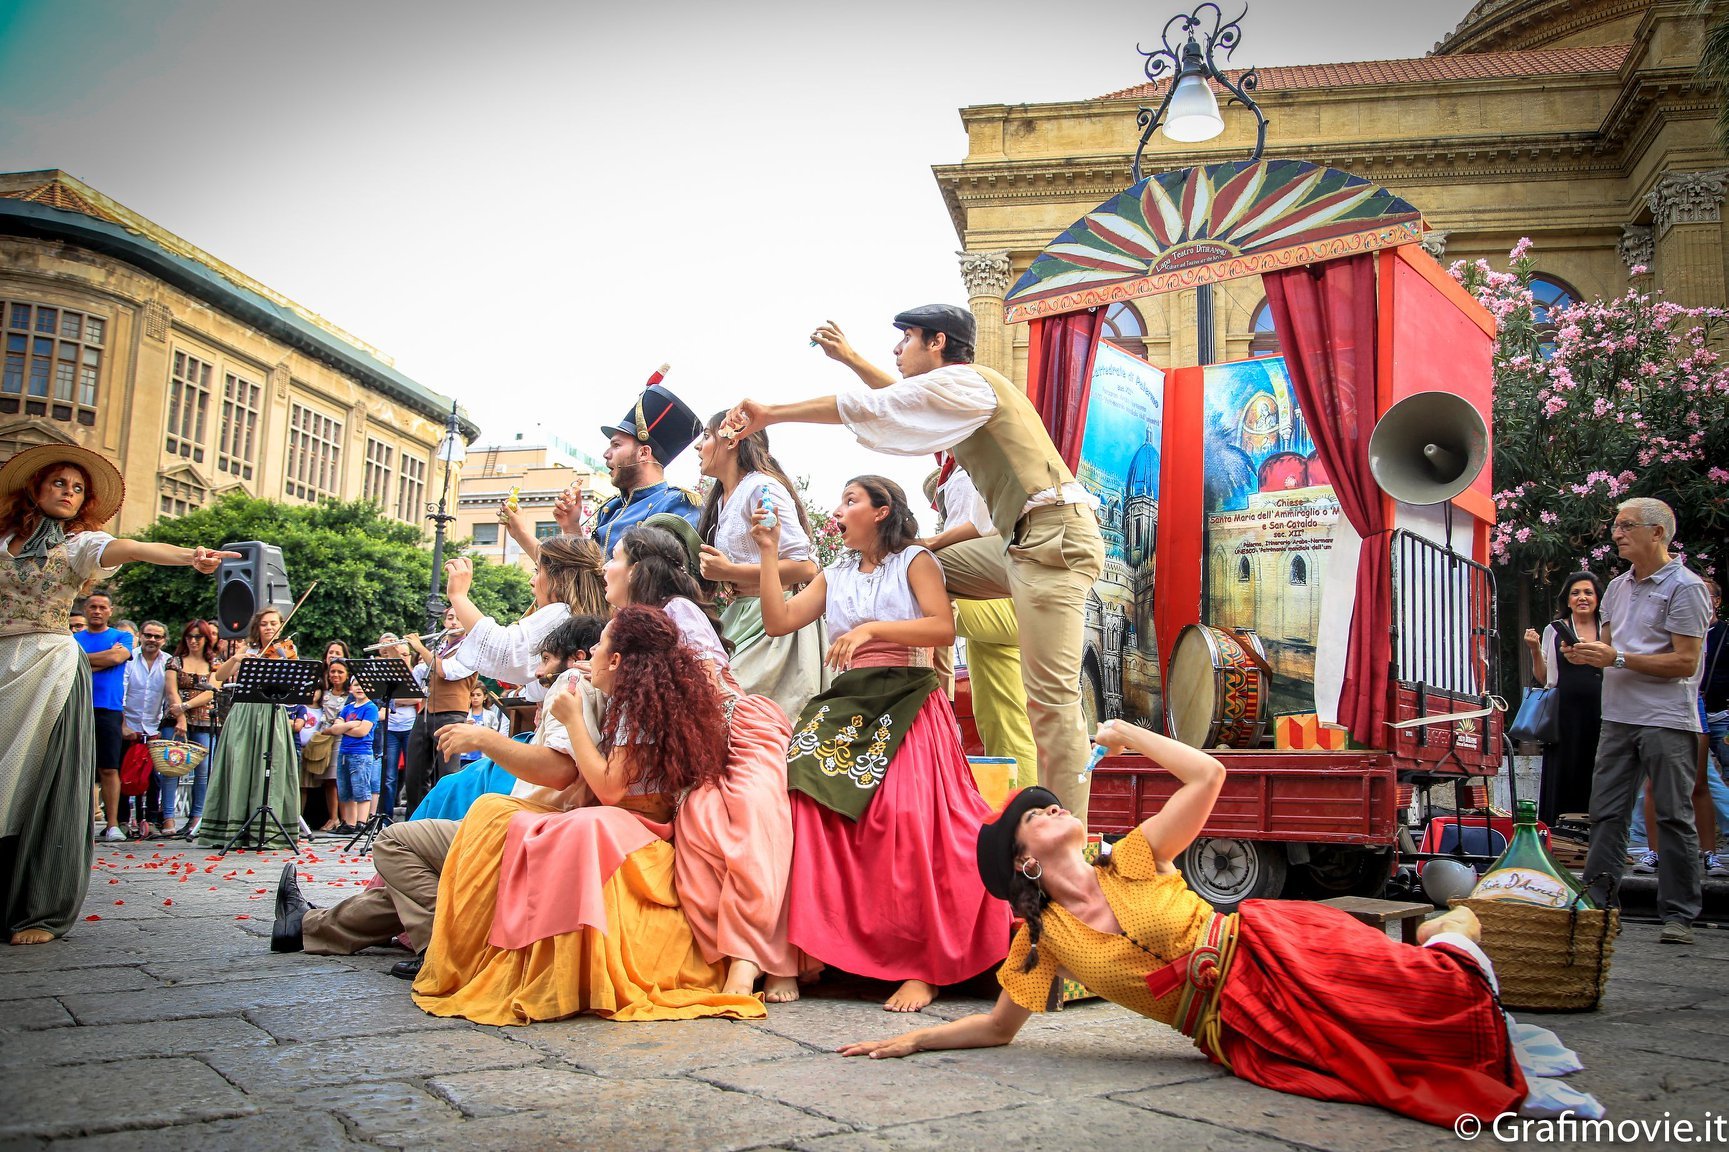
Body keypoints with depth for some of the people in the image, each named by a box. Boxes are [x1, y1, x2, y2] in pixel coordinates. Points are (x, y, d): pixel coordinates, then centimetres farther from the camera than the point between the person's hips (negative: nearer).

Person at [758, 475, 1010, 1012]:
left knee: (907, 817, -25)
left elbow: (944, 628, -8)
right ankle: (812, 950, -18)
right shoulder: (834, 576, 23)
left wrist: (871, 628, -16)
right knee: (815, 809, -22)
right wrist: (770, 551, 10)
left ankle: (922, 966, -19)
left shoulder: (915, 562, 8)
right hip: (845, 711, 5)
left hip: (906, 709, -4)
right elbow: (778, 621, 11)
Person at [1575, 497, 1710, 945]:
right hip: (1618, 717, 7)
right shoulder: (1617, 587, 16)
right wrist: (1586, 653, 2)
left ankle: (1679, 915, 6)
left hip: (1667, 721, -7)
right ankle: (1597, 902, 12)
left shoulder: (1684, 587, -7)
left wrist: (1617, 658, -17)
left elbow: (1685, 662, -13)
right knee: (1606, 812, 7)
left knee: (1674, 817, 0)